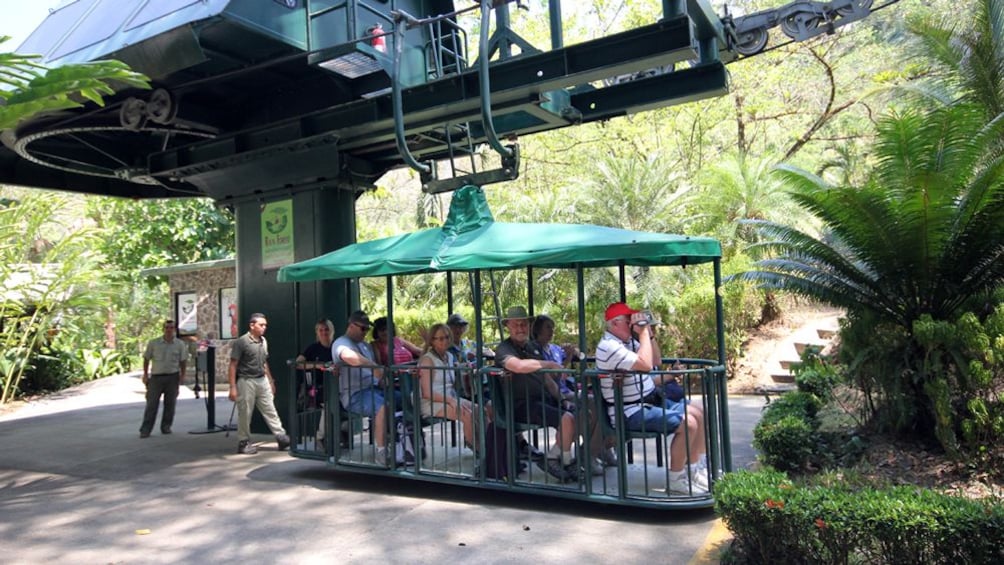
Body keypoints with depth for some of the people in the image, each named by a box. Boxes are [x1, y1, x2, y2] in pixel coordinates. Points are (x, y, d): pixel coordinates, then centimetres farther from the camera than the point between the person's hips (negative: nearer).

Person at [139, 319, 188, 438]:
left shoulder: (180, 345, 2)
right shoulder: (153, 343, 0)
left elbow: (183, 361, 5)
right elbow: (146, 359, 6)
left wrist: (181, 377, -2)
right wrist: (145, 375, 2)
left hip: (172, 377, 1)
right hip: (156, 377, -1)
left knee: (170, 403, 6)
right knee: (151, 404, -2)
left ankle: (166, 426, 18)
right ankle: (145, 430, 2)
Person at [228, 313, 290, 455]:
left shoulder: (263, 341, 9)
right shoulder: (241, 342, -11)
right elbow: (233, 365, -11)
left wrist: (271, 381, 18)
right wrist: (233, 387, -15)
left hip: (262, 380, 6)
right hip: (246, 381, -6)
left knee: (270, 410, 6)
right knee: (245, 414, 3)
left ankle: (281, 438, 7)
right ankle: (243, 443, 15)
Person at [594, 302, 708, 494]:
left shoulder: (629, 340, 11)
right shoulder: (609, 346, -20)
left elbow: (656, 362, 18)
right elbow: (645, 365, -30)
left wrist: (648, 333, 6)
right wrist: (643, 332, -20)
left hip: (649, 400, 10)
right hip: (630, 412, -10)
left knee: (697, 414, 6)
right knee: (688, 423, -20)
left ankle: (693, 470, 17)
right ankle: (676, 479, -5)